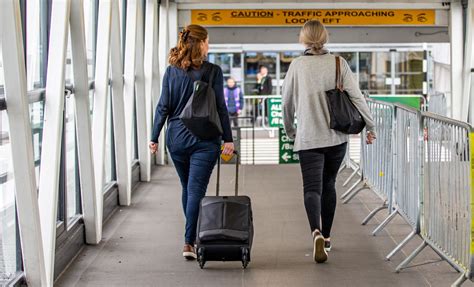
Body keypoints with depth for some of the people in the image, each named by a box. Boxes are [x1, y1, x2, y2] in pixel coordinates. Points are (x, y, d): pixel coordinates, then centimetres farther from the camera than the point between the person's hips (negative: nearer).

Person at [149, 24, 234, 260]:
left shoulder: (171, 71, 3)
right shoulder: (212, 71, -6)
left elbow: (163, 106, 1)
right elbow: (220, 108, -7)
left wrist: (154, 137, 6)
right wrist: (227, 139, -3)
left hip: (176, 138, 4)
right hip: (204, 139, -3)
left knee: (187, 188, 17)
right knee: (196, 190, -4)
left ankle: (193, 237, 28)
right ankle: (189, 242, -12)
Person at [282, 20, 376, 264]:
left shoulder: (296, 66, -3)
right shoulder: (338, 63, -2)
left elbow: (287, 102, 4)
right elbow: (356, 97, -5)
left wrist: (290, 131, 20)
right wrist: (369, 126, 7)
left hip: (308, 138, -2)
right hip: (336, 136, 2)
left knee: (312, 188, -4)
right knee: (329, 184, 18)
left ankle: (317, 232, -29)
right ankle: (326, 236, 26)